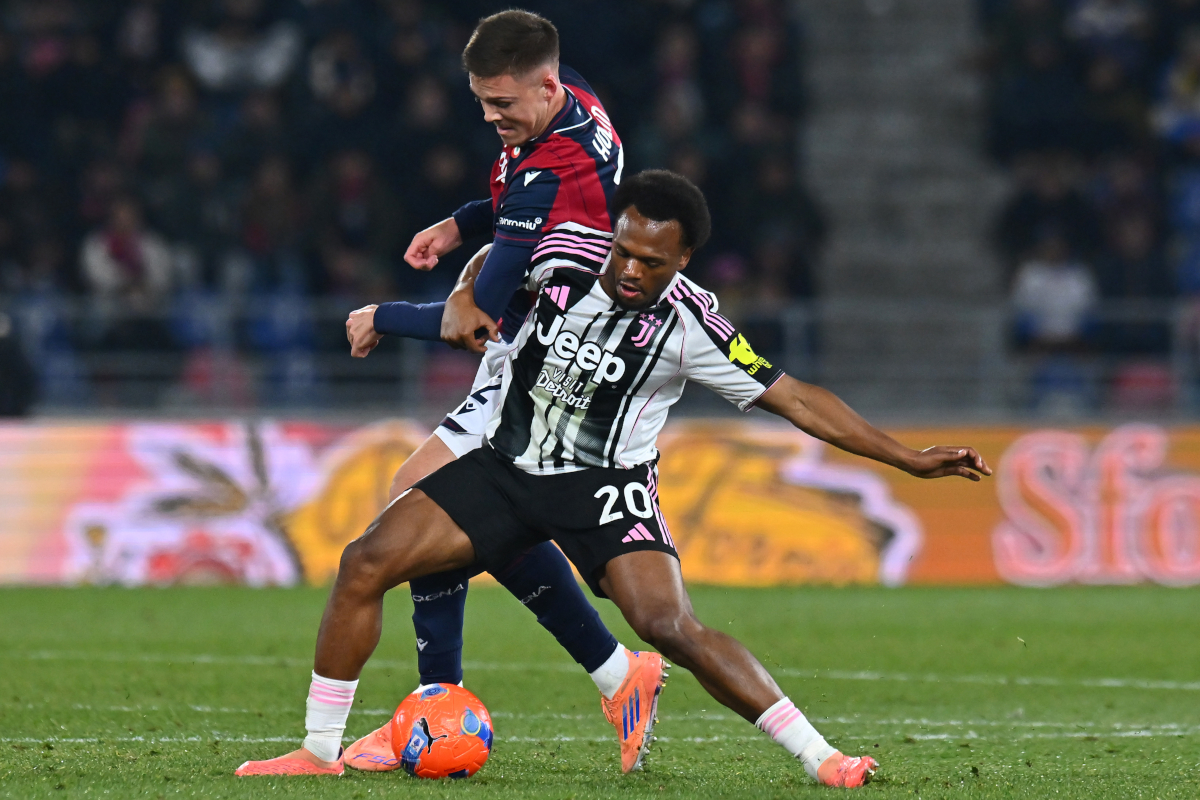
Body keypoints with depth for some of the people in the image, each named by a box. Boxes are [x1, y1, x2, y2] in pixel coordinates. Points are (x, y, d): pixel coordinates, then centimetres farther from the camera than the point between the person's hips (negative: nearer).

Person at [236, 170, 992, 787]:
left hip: (605, 484, -4)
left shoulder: (690, 325, -16)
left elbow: (793, 398, -13)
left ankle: (822, 759, -18)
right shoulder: (565, 257, -9)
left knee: (670, 625, -26)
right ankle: (320, 751, 2)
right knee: (366, 563, -11)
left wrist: (909, 458, -14)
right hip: (504, 464, 4)